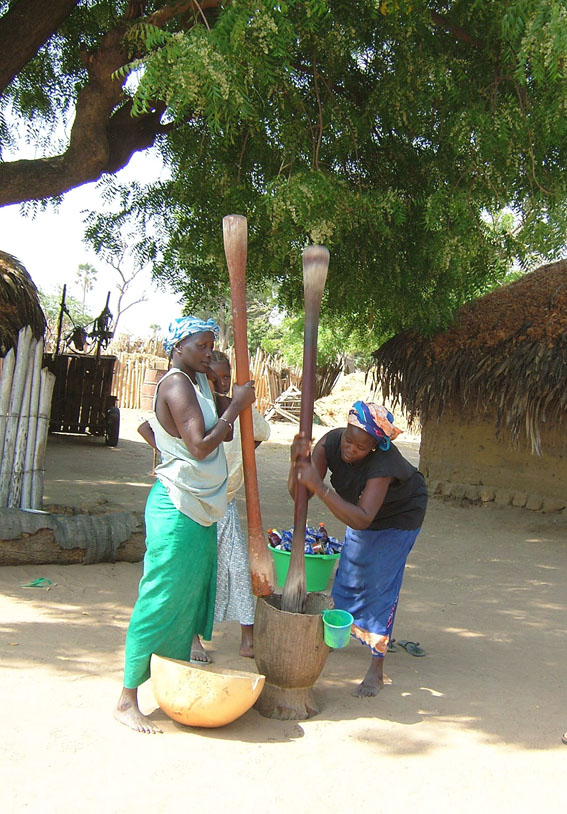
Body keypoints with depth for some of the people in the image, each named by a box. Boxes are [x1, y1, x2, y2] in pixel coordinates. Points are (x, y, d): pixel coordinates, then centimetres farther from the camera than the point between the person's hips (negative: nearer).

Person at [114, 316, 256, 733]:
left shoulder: (198, 382, 15)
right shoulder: (176, 384, -14)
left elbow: (223, 436, 16)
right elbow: (200, 445, -22)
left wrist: (237, 397, 3)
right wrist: (235, 406, -13)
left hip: (199, 508, 10)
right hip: (177, 507, -10)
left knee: (189, 600, 13)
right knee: (162, 600, -6)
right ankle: (128, 700, 2)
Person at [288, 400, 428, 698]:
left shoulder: (383, 463, -42)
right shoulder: (330, 443, -28)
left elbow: (361, 520, -52)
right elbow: (298, 492, -34)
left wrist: (319, 487, -58)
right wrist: (298, 462, -54)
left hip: (399, 517, -6)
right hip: (362, 510, 6)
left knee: (381, 584, -9)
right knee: (348, 572, 15)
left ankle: (376, 670, -2)